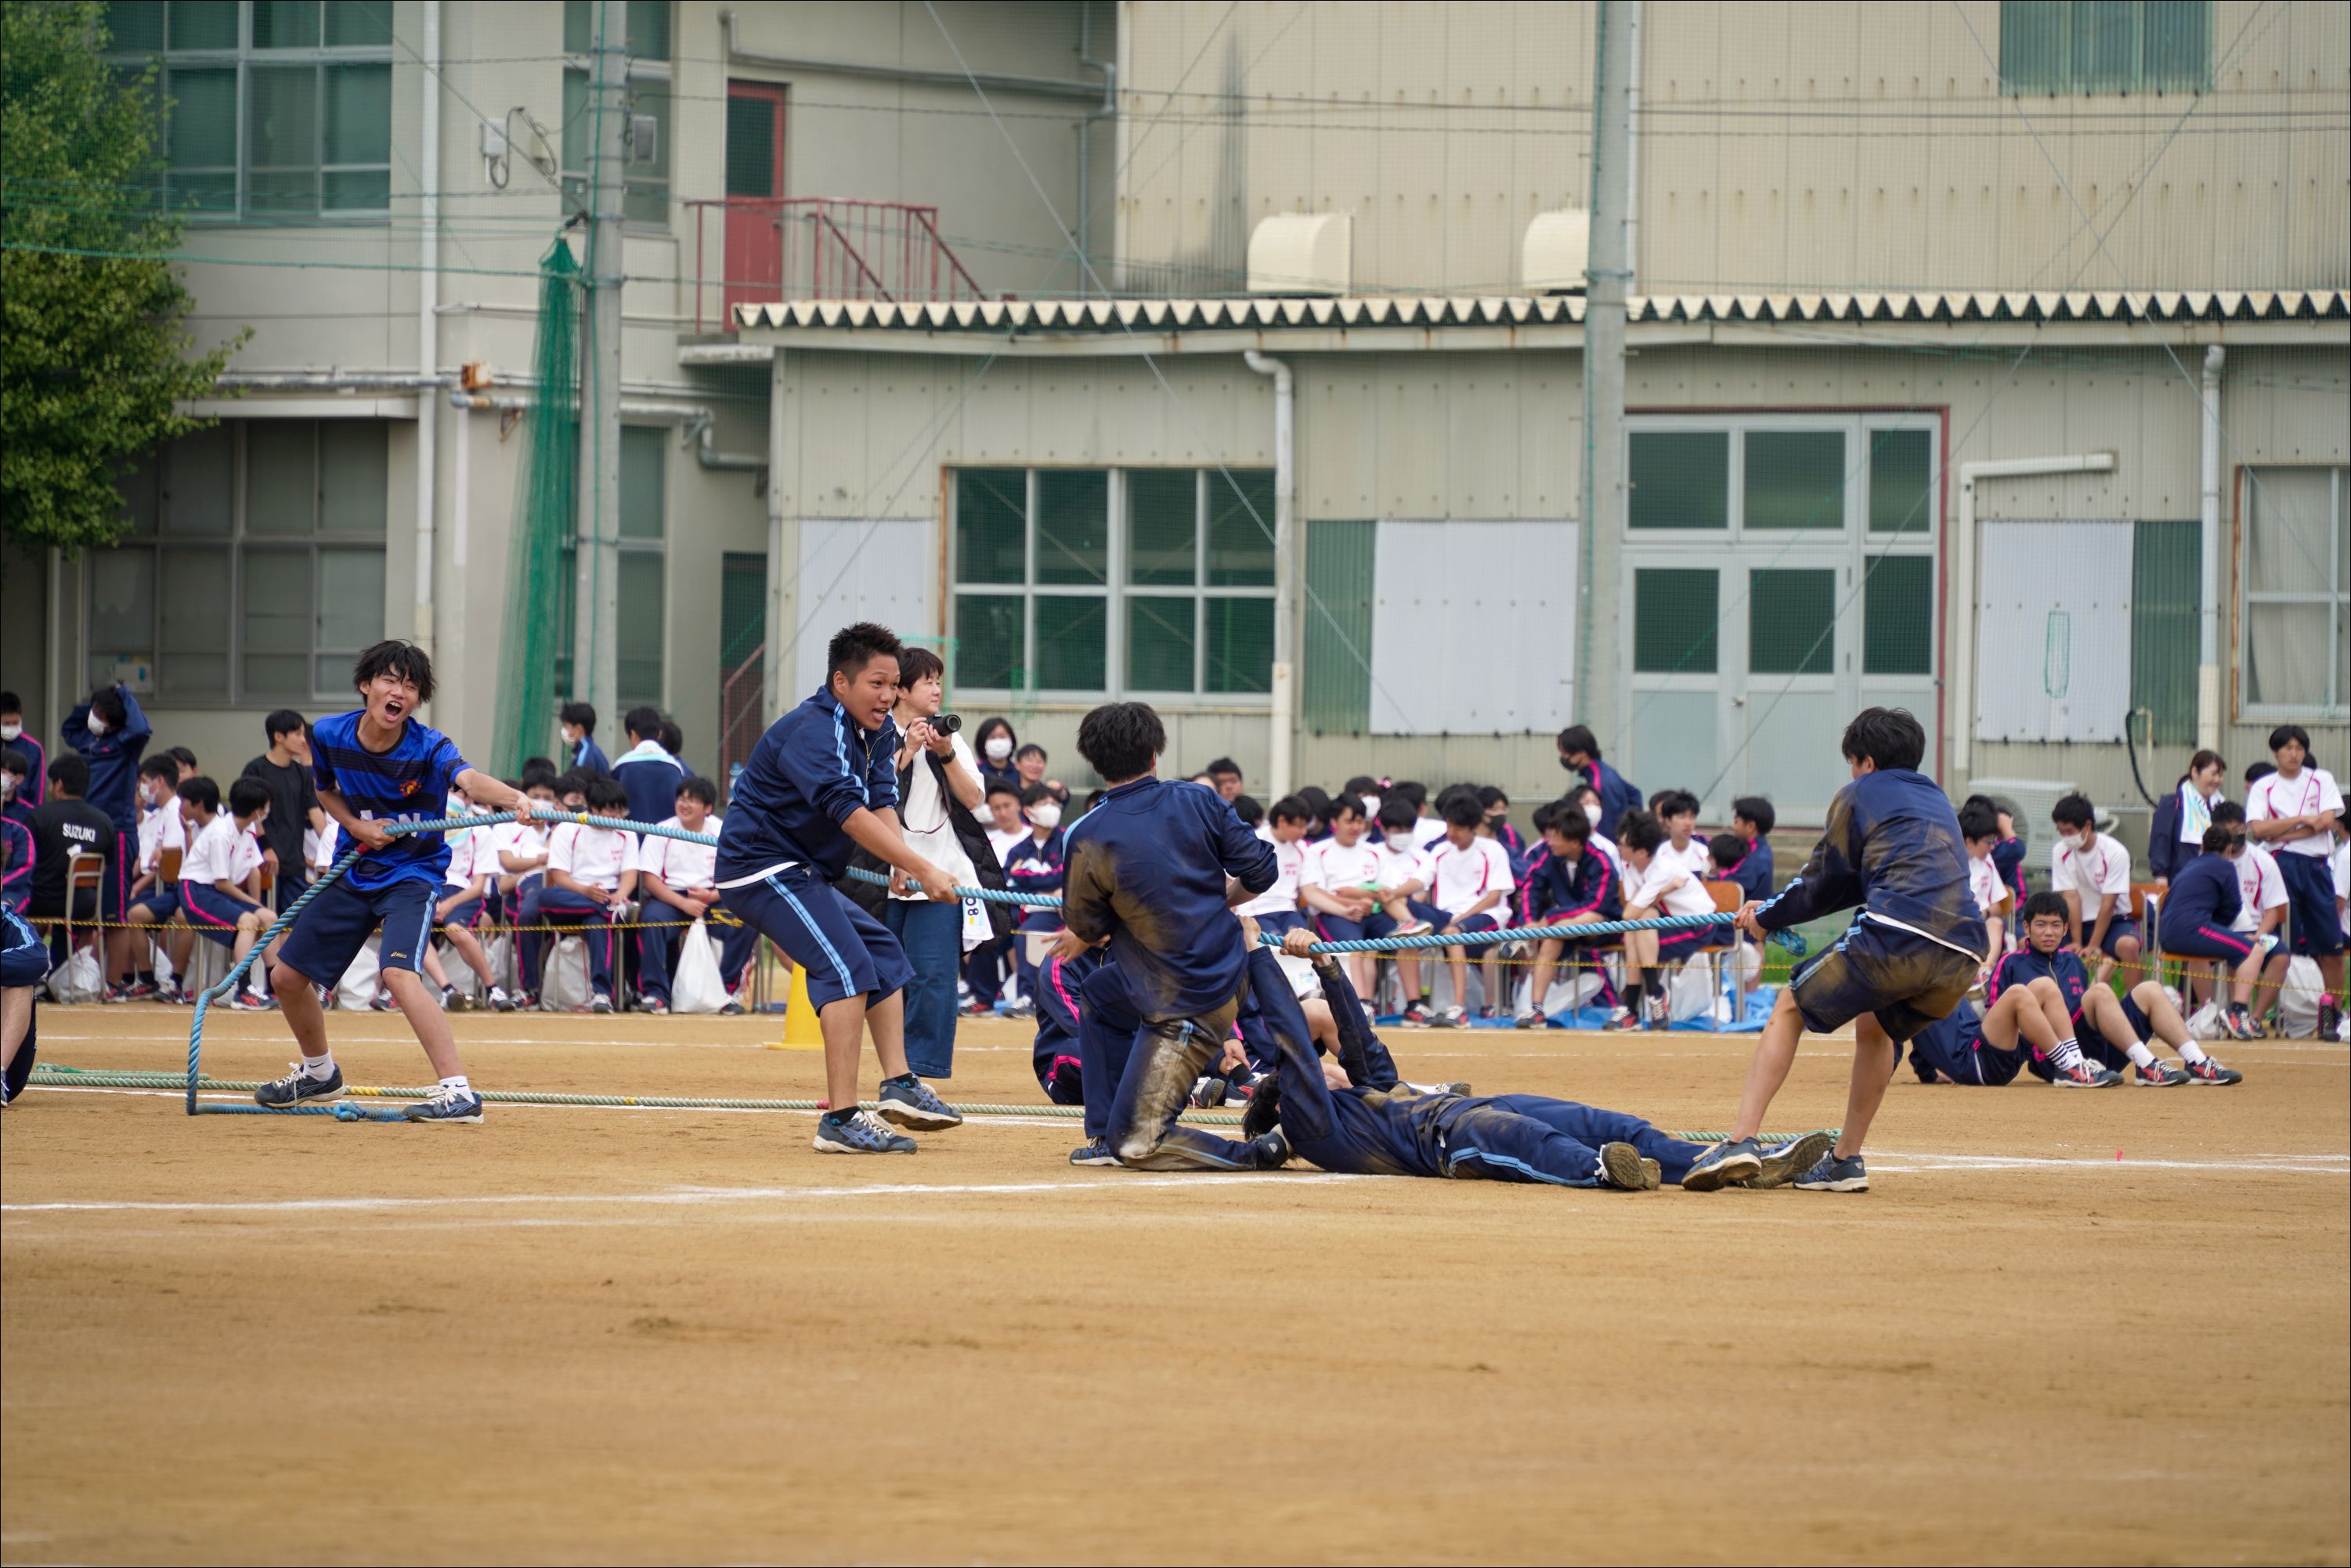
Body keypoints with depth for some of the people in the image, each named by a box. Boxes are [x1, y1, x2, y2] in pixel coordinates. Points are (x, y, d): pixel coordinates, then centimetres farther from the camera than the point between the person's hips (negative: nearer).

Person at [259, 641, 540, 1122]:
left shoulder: (428, 748, -23)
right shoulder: (329, 735, -9)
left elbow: (469, 779, -44)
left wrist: (513, 797, -66)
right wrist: (356, 825, -9)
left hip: (412, 872, -6)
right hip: (353, 873, 6)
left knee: (399, 972, -30)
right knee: (287, 977, 11)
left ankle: (458, 1091, -32)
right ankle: (319, 1074, 39)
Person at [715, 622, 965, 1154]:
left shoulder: (878, 731, 8)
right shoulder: (813, 731, -23)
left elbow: (882, 803, -1)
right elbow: (851, 814, -33)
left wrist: (900, 862, -21)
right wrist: (921, 870, -38)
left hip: (803, 876, 10)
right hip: (762, 866, -10)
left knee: (883, 953, 15)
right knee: (847, 965, -20)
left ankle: (898, 1084, 15)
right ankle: (841, 1119, -27)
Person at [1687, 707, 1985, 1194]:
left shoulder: (1861, 795, 14)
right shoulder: (1939, 802, 33)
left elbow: (1825, 882, 15)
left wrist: (1768, 916, 32)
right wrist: (1775, 910, 43)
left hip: (1896, 937, -6)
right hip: (1961, 961, 6)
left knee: (1789, 1009, 10)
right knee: (1875, 1025, 32)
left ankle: (1742, 1140, -5)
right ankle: (1846, 1161, 26)